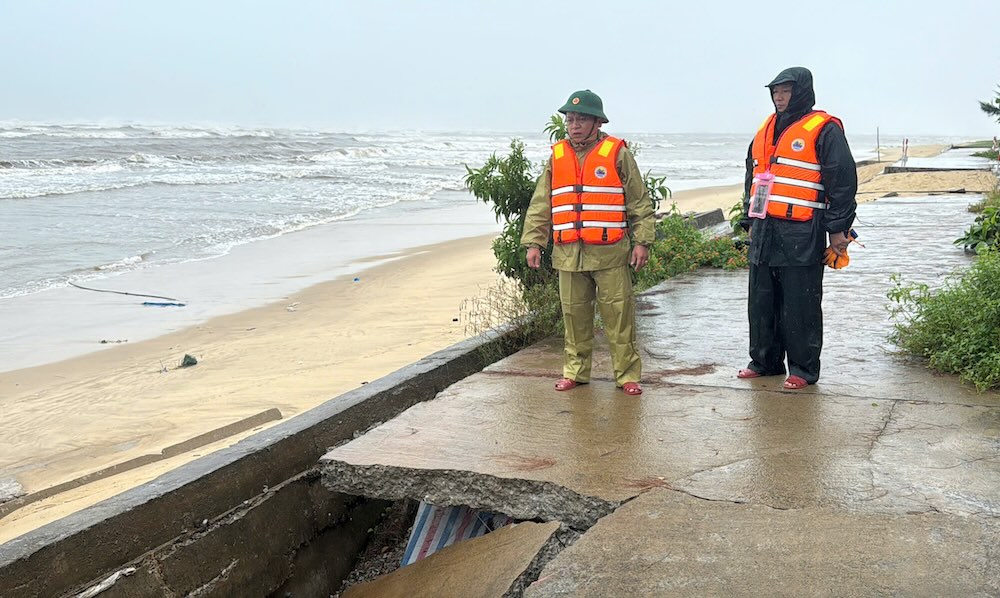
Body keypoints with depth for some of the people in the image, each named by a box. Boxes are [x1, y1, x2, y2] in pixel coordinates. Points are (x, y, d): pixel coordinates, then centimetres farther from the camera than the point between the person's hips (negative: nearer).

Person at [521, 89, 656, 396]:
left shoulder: (617, 154, 1)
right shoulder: (556, 157, 12)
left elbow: (640, 202, 2)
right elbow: (540, 206, 15)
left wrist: (642, 241, -5)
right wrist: (533, 242, 8)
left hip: (610, 253, -4)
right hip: (568, 253, 4)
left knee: (618, 314, -1)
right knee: (574, 314, 10)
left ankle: (627, 374, 8)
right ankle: (575, 370, 22)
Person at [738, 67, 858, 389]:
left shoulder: (823, 129, -5)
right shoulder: (765, 130, 17)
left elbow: (843, 181, -8)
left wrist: (838, 228, -10)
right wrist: (750, 221, 22)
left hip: (801, 235, -7)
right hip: (764, 232, 7)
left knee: (800, 306, -1)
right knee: (761, 302, 12)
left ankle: (803, 369, 10)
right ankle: (764, 360, 26)